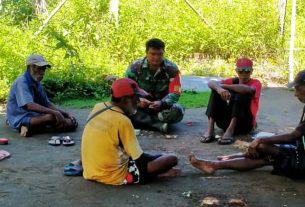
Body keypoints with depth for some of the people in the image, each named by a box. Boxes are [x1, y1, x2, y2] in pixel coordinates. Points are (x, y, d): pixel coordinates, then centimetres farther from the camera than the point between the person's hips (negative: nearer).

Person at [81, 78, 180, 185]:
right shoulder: (122, 121, -19)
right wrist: (161, 156, 6)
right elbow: (141, 159, -13)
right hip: (115, 176, -8)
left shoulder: (98, 107, 2)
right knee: (171, 158, -6)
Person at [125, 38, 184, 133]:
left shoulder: (172, 69, -10)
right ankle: (159, 124, -34)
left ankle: (142, 121, -23)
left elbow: (175, 93, -15)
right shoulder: (135, 67, -7)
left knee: (177, 111, -32)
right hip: (140, 106, 0)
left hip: (162, 107, 0)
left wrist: (161, 103, -37)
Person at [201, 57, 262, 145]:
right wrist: (219, 88, -32)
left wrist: (223, 86, -21)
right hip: (227, 121, 4)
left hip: (245, 123, -4)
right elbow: (211, 83, -8)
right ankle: (210, 130, -25)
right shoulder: (233, 81, 9)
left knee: (242, 93, -24)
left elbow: (247, 89, -29)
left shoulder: (256, 83, -2)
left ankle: (230, 131, -35)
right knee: (216, 91, -12)